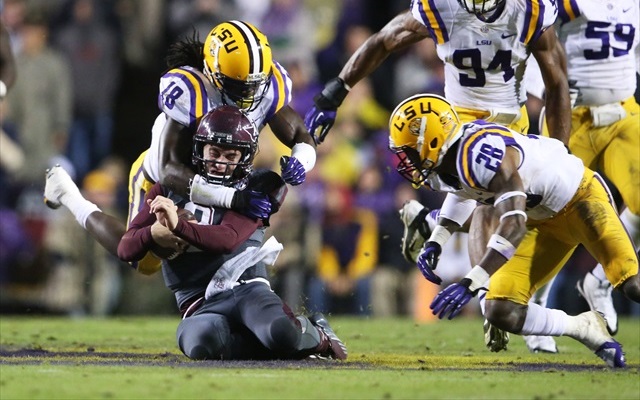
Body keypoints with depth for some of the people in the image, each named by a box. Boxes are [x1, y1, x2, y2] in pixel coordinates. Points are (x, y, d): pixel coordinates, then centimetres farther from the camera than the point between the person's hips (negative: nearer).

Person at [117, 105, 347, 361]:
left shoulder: (252, 191, 5)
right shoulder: (171, 188, 11)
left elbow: (227, 239, -15)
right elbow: (126, 249, 5)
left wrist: (178, 226, -31)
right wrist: (156, 231, -17)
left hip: (247, 289, -1)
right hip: (201, 305, 1)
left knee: (281, 334, -37)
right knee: (202, 346, -38)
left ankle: (317, 336, 3)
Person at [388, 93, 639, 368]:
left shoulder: (482, 154, -35)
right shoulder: (438, 169, -6)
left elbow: (514, 223, -41)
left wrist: (472, 282, -46)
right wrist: (436, 241, 8)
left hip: (578, 198, -8)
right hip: (542, 223, 8)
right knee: (500, 311, -4)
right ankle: (586, 329, 9)